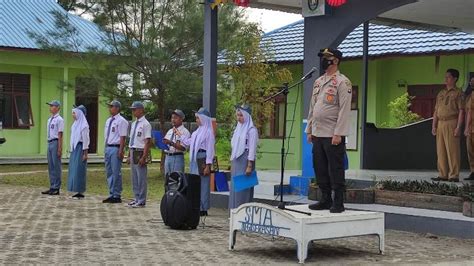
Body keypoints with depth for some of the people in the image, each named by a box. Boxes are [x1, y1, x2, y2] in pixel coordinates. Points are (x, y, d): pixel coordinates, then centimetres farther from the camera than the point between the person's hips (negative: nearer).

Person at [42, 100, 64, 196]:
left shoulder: (59, 120, -9)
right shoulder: (49, 120, 17)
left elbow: (60, 135, -14)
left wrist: (60, 149, -17)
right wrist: (48, 145, 16)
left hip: (56, 143, -9)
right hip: (49, 143, 9)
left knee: (56, 166, -4)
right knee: (51, 166, 11)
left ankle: (56, 188, 0)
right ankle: (52, 187, 16)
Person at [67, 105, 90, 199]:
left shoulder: (84, 125, -11)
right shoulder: (75, 124, 13)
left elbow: (85, 139, -13)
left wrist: (85, 153, -15)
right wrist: (71, 149, 15)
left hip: (80, 148, -9)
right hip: (74, 148, 9)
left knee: (79, 170, -7)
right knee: (73, 169, 8)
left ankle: (81, 192, -3)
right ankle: (78, 191, 12)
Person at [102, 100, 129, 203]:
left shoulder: (121, 121, -10)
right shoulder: (108, 121, 16)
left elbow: (122, 138, -15)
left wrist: (120, 151, -19)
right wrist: (106, 149, 16)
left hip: (116, 148, -9)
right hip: (108, 148, 9)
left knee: (116, 173, -4)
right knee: (109, 172, 12)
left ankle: (117, 196, 3)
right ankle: (111, 194, 20)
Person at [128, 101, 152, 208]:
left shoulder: (145, 124, -11)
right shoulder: (134, 124, 15)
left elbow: (147, 142, -15)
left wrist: (143, 157, -20)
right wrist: (129, 155, 17)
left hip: (140, 152, -9)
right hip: (133, 152, 9)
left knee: (141, 178, -4)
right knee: (134, 178, 13)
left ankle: (141, 201, 2)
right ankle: (137, 198, 22)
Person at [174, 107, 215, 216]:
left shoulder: (208, 132, -10)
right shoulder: (197, 131, 16)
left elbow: (210, 149, -13)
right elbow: (188, 142, 24)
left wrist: (208, 165, -17)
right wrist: (179, 134, 27)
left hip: (203, 160, -9)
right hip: (195, 159, 9)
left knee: (203, 184, -4)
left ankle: (203, 209, 2)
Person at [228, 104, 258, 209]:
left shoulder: (251, 130, -8)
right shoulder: (238, 128, 15)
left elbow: (252, 149, -13)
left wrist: (249, 166, -17)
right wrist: (232, 164, 16)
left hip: (245, 161, -8)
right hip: (236, 161, 8)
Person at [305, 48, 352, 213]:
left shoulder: (342, 82, -8)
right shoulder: (318, 82, 17)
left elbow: (344, 110, -14)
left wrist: (338, 134, -19)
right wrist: (309, 130, 15)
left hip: (333, 135, -8)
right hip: (317, 134, 8)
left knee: (335, 170, -3)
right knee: (320, 169, 11)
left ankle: (338, 203, 3)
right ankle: (326, 200, 21)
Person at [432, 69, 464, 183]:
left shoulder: (458, 93, -1)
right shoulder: (441, 93, 18)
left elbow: (461, 111, -7)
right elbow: (436, 111, 18)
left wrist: (458, 127, -15)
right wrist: (434, 126, 9)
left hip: (451, 123, -7)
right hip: (440, 123, 7)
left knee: (452, 150, -7)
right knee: (441, 151, 7)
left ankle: (454, 175, -4)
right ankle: (443, 175, 13)